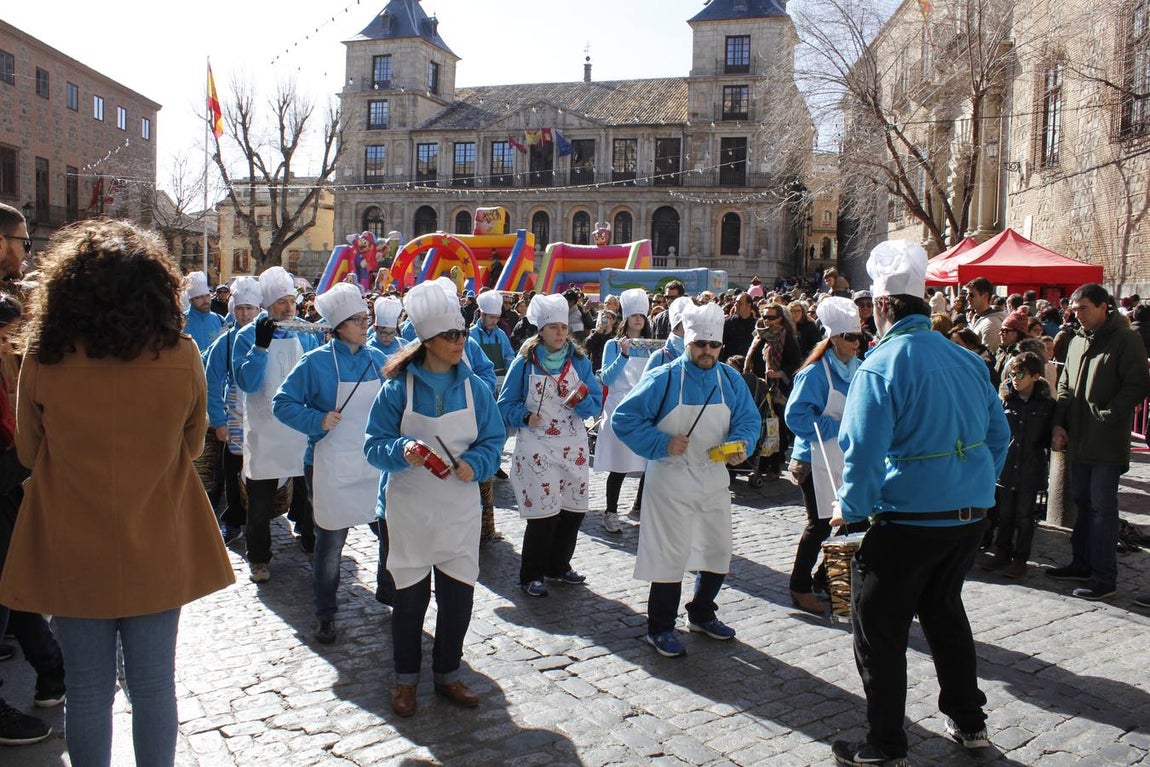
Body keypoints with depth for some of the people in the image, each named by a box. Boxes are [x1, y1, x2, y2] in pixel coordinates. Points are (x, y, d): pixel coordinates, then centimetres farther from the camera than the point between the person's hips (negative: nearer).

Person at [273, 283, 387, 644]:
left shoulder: (377, 358, 6)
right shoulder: (316, 362, -9)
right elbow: (282, 403, -7)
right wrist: (318, 420, -19)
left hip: (376, 465, 4)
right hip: (332, 467, -4)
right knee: (331, 540, 6)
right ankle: (325, 613, 24)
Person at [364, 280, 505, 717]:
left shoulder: (473, 386, 0)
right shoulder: (399, 387, -7)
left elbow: (493, 440, 4)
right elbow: (375, 446, -6)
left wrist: (474, 464, -16)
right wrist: (403, 450, -26)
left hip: (460, 509, 2)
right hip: (410, 509, -2)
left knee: (458, 595, 8)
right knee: (410, 596, 9)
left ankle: (448, 674, 28)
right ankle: (406, 678, 29)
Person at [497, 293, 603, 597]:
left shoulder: (579, 361, 5)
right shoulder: (524, 362, -3)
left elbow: (596, 402, 4)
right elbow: (506, 404, 0)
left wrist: (581, 399, -17)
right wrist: (525, 417, -19)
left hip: (573, 447, 4)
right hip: (536, 448, -4)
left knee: (573, 510, 10)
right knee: (543, 513, -6)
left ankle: (559, 566, 32)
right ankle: (531, 576, 13)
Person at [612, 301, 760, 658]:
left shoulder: (731, 379, 3)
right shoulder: (663, 379, -12)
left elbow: (749, 419, 7)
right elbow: (624, 418, -13)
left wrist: (740, 444, -15)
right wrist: (662, 444, -21)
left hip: (715, 479, 5)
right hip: (671, 480, -5)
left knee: (718, 552, 15)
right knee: (670, 555, 0)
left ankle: (701, 615, 37)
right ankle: (660, 628, 16)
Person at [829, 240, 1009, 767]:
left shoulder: (882, 365, -16)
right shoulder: (965, 359, 5)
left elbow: (863, 450, -21)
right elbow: (998, 435, 11)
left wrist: (850, 510, -7)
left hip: (907, 519, -7)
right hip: (970, 512, 8)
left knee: (880, 630, 7)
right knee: (944, 609, 26)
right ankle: (968, 722, 39)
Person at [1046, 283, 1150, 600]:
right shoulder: (1078, 341, 15)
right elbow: (1065, 386, 17)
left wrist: (1105, 416, -17)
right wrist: (1060, 424, 6)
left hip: (1107, 442, -7)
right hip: (1079, 439, 7)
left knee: (1102, 508, -5)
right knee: (1083, 503, 15)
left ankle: (1105, 577, 2)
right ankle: (1082, 563, 26)